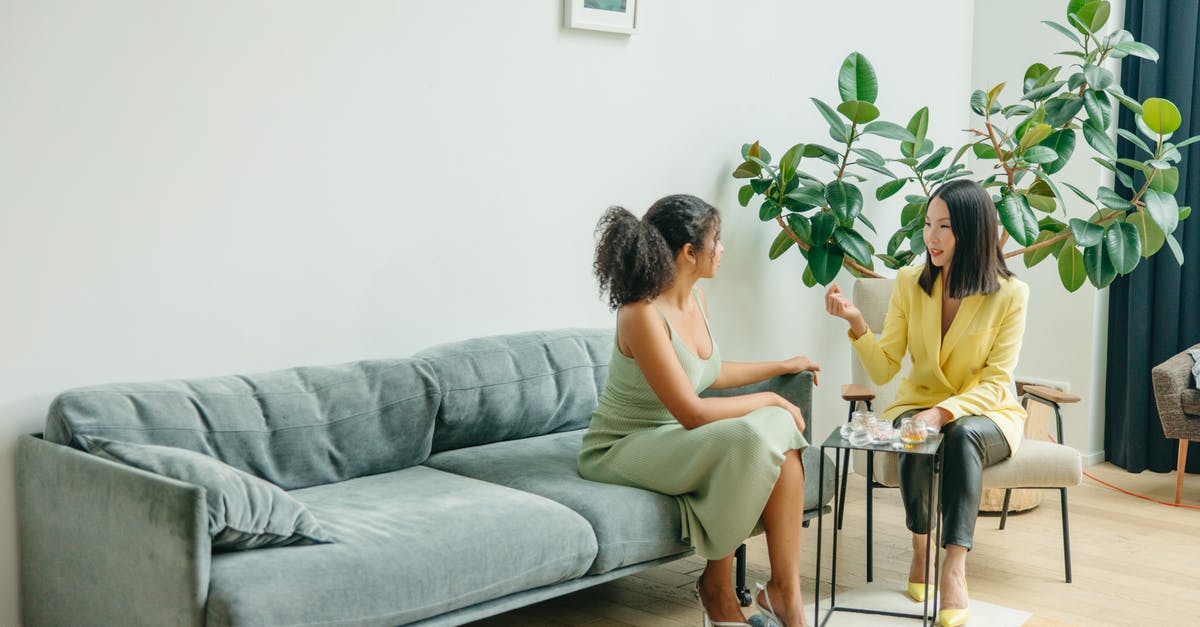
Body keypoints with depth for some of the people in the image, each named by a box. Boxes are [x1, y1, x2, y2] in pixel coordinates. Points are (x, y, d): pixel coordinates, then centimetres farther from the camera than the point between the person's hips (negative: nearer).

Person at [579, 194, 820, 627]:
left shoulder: (695, 298, 3)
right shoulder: (642, 315, -24)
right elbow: (692, 413, -25)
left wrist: (782, 366, 27)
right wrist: (769, 400, -15)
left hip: (677, 440, 8)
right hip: (623, 448, -8)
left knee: (780, 432, -18)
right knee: (750, 437, -30)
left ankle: (784, 590, -15)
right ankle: (717, 588, -11)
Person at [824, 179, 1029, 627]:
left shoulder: (1009, 294, -11)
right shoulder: (909, 283, -5)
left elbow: (995, 383, -15)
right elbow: (883, 370, -7)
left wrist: (944, 412, -32)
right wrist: (856, 323, -25)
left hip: (984, 415, -1)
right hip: (918, 406, 2)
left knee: (962, 435, -36)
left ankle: (954, 570, -38)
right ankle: (921, 551, -12)